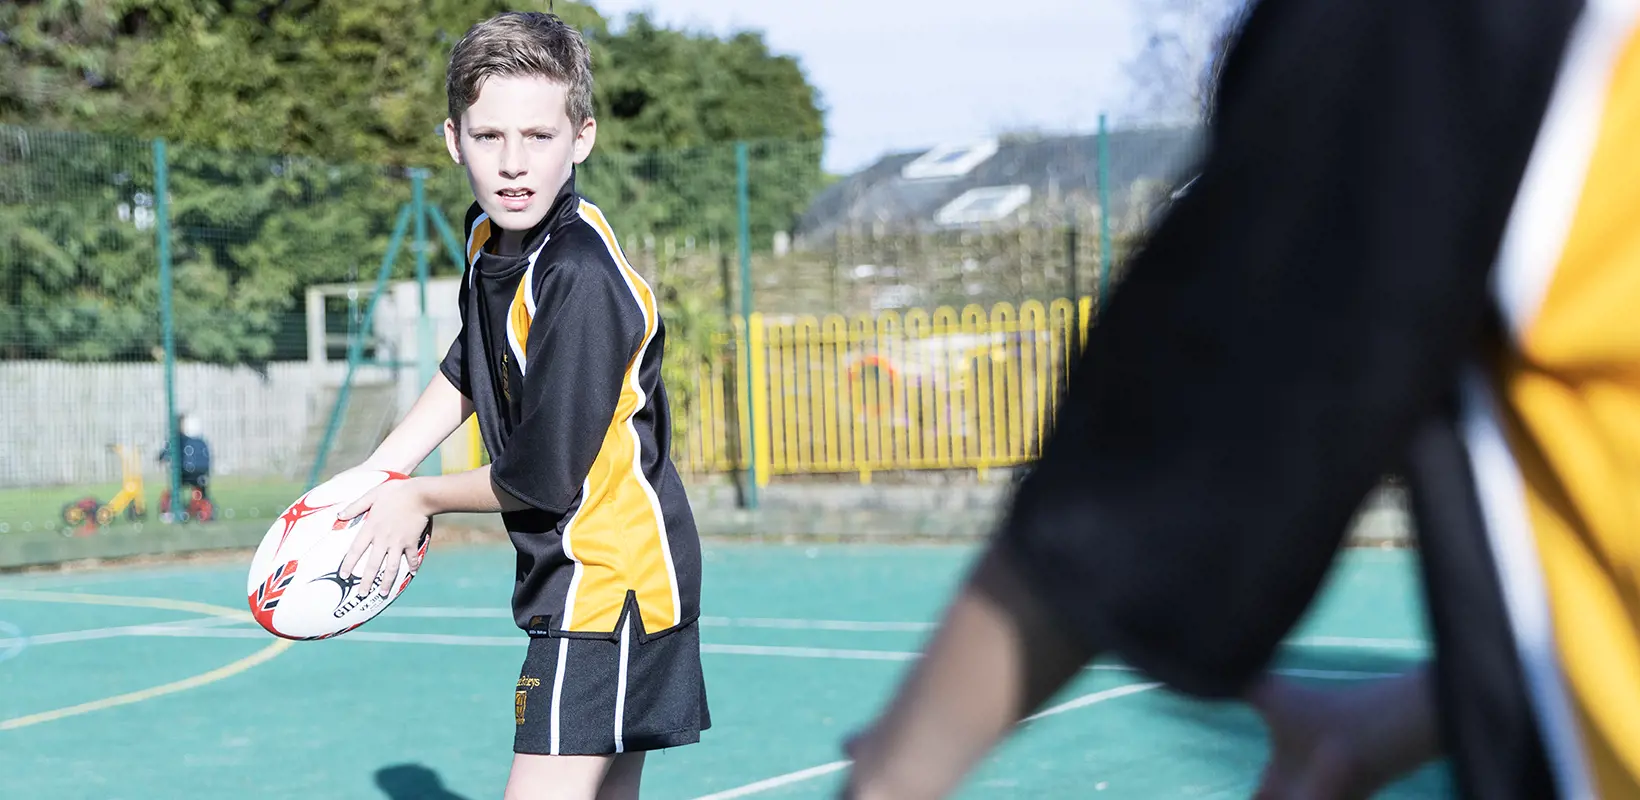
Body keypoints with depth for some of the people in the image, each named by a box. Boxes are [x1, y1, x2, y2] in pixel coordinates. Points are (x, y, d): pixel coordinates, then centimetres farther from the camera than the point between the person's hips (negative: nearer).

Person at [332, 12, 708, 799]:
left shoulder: (580, 280, -24)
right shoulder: (489, 235, 4)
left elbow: (540, 481, -20)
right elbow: (467, 372, 22)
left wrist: (420, 498, -3)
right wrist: (369, 480, 13)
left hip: (608, 582, -9)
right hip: (574, 579, 9)